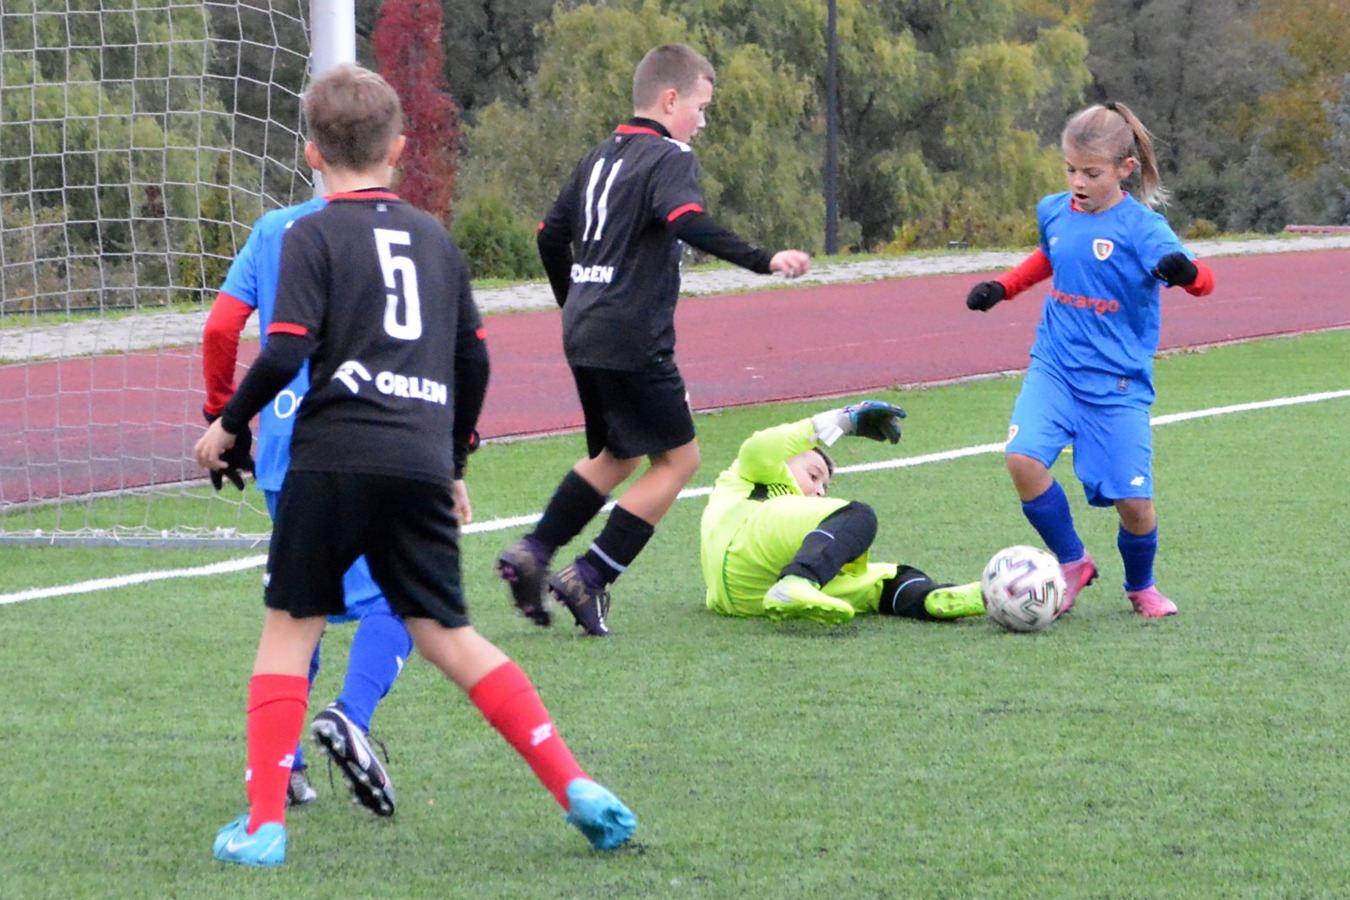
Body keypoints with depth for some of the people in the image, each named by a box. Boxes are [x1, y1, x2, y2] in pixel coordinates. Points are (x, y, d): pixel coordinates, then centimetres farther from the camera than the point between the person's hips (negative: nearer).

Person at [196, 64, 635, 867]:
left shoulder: (314, 236, 1)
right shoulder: (435, 237, 16)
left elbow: (285, 353, -10)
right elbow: (474, 359, 20)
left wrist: (229, 425, 6)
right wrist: (454, 463, 31)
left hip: (334, 457, -4)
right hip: (422, 462, 4)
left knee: (290, 627, 7)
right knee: (447, 635, 10)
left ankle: (264, 823, 3)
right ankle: (573, 784, -1)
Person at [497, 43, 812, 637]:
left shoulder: (599, 158, 16)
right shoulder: (668, 158, -9)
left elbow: (551, 235, 21)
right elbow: (689, 223, -28)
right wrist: (762, 260, -33)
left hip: (583, 337, 9)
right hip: (634, 341, -9)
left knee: (617, 456, 22)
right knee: (677, 458, 1)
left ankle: (532, 554, 10)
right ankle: (590, 578, -6)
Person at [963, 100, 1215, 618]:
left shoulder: (1140, 226, -12)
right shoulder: (1054, 212, 4)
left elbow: (1203, 282, -25)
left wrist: (1185, 271, -47)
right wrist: (1002, 288, 17)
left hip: (1117, 380, -4)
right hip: (1055, 367, 4)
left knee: (1132, 499, -5)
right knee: (1023, 459, -21)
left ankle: (1141, 587, 28)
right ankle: (1072, 562, 2)